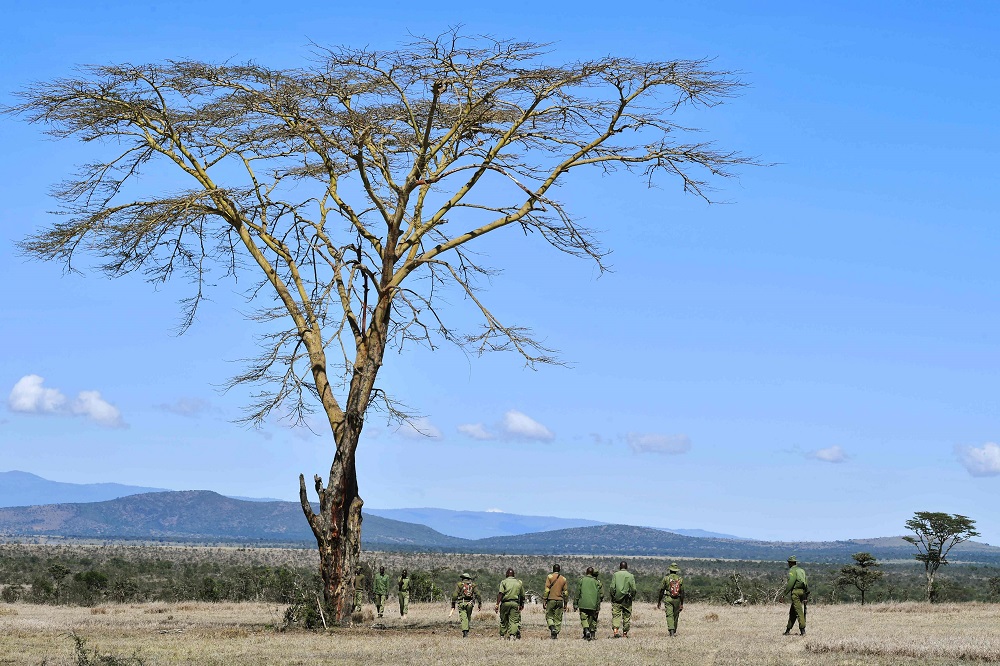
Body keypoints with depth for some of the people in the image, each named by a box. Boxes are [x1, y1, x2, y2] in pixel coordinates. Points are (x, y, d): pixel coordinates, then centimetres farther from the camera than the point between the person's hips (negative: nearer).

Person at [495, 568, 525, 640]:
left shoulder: (504, 582, 2)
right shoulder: (519, 583, 13)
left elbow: (500, 594, -10)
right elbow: (522, 596, 17)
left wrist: (497, 604, -13)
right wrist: (521, 605, 30)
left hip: (505, 603, -1)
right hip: (515, 603, 1)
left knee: (503, 620, 12)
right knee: (513, 620, -2)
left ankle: (502, 636, 18)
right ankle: (512, 635, -19)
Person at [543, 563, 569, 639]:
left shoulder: (550, 577, -2)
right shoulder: (563, 579, 7)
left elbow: (547, 589, -8)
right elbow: (566, 592, 7)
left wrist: (544, 600, -4)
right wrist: (565, 603, 14)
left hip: (551, 600, -2)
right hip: (560, 600, 2)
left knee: (549, 616, 7)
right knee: (558, 618, 8)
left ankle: (552, 627, -18)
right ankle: (555, 633, 4)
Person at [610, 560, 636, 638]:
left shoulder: (615, 575, -1)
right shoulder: (631, 576, -1)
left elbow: (612, 587, -5)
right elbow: (633, 589, -4)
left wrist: (613, 596, 7)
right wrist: (632, 597, 11)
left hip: (616, 599, 0)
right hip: (627, 600, 0)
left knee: (616, 615, -2)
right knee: (626, 616, 10)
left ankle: (615, 630, -21)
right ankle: (625, 633, 15)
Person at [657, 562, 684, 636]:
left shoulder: (666, 578, -2)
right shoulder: (680, 579, 3)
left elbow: (661, 590, -1)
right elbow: (682, 592, 2)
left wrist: (659, 601, 7)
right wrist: (682, 604, 7)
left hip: (668, 599, -2)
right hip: (677, 599, 2)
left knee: (669, 615, -7)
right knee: (676, 615, 16)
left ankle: (671, 631, -23)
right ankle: (674, 631, 26)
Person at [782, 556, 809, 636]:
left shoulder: (792, 570, -7)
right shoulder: (801, 570, 19)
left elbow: (790, 584, -15)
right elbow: (806, 583, 16)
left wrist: (784, 594, -13)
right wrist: (807, 595, 17)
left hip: (796, 592, -8)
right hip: (802, 592, 8)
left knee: (799, 612, -10)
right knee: (792, 611, 15)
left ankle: (803, 631, -16)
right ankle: (788, 629, 20)